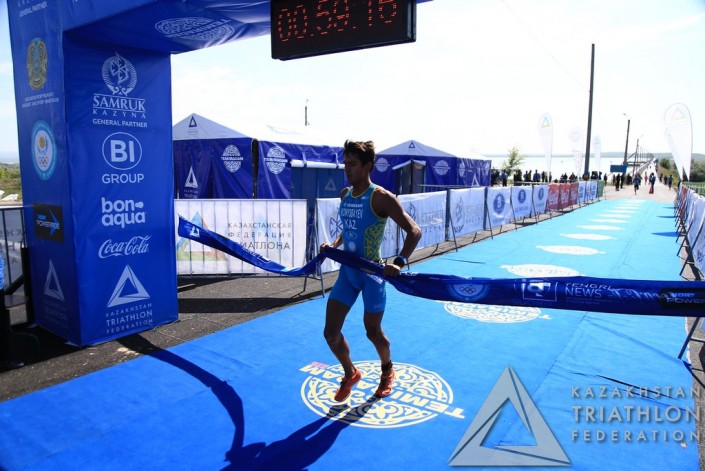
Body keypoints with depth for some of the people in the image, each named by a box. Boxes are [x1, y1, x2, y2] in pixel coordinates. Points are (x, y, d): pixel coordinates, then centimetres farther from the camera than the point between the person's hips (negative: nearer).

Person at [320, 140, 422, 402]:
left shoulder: (381, 197, -17)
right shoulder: (345, 194, 5)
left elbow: (414, 231, -18)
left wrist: (399, 262, -31)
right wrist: (334, 245, 4)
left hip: (372, 273, -6)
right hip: (347, 271, 6)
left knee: (372, 331, 10)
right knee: (331, 333, 4)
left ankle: (387, 371, 42)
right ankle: (350, 374, 31)